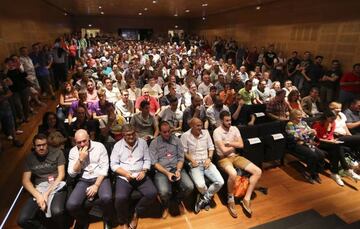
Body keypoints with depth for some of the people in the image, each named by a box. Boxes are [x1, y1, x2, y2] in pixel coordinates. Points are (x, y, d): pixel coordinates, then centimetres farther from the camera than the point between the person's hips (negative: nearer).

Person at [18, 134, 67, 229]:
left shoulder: (57, 153, 0)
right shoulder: (30, 158, 9)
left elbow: (61, 175, -4)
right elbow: (25, 180, 3)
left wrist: (47, 193, -14)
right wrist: (38, 195, -14)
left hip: (56, 187, -3)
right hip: (38, 189, 4)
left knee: (57, 212, -32)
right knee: (22, 220, -19)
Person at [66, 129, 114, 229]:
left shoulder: (99, 146, -6)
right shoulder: (73, 151, 1)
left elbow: (104, 167, -9)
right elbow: (72, 173, -2)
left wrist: (96, 185, -16)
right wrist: (81, 159, -16)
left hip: (100, 178, -2)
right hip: (84, 180, 3)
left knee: (106, 198, -32)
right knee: (71, 205, -23)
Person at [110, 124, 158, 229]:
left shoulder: (142, 142, 6)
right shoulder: (118, 145, 3)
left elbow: (147, 160, 6)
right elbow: (113, 165, -1)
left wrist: (144, 171, -12)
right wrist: (126, 173, -15)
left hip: (140, 175, 2)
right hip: (124, 177, -1)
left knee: (152, 193, -21)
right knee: (120, 197, -28)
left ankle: (136, 213, 7)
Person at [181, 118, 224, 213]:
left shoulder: (206, 132, 5)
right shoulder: (185, 136, -5)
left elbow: (211, 147, 10)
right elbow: (184, 152, -4)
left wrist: (209, 158, -3)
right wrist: (191, 160, -16)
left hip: (206, 162, 4)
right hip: (194, 164, -3)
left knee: (220, 182, -16)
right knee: (200, 185, -28)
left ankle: (204, 198, 8)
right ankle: (208, 198, 11)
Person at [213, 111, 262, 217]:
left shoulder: (234, 129, 6)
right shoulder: (217, 132, -13)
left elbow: (241, 145, -1)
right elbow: (224, 150, -18)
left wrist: (228, 143, -11)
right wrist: (235, 145, -3)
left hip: (235, 156, 7)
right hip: (223, 158, -6)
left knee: (258, 171, -8)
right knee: (233, 174, -38)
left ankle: (246, 199, -2)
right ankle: (230, 198, -9)